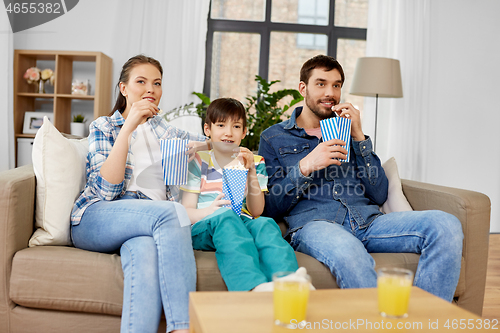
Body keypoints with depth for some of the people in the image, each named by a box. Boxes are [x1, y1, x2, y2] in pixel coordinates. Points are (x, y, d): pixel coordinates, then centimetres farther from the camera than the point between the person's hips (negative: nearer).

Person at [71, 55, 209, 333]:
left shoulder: (162, 129, 25)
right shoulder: (104, 127, 13)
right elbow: (106, 189, -4)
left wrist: (198, 146, 12)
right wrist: (129, 126, -8)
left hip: (154, 220, 3)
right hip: (95, 220, -2)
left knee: (145, 250, -37)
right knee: (174, 212, -34)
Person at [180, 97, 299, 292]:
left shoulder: (254, 162, 18)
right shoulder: (198, 162, 12)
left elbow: (256, 211, 6)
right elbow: (187, 212, 3)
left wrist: (251, 172, -7)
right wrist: (211, 210, -20)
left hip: (243, 225, 2)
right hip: (204, 227, -2)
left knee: (265, 224, -32)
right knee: (226, 216, -37)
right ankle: (255, 286, -61)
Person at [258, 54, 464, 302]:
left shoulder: (347, 132, 25)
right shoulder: (273, 138, 16)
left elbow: (379, 195, 12)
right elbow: (268, 208, 4)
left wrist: (359, 137, 5)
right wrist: (305, 167, -9)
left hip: (368, 221, 4)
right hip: (312, 223, -4)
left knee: (446, 225, -22)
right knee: (346, 249, -41)